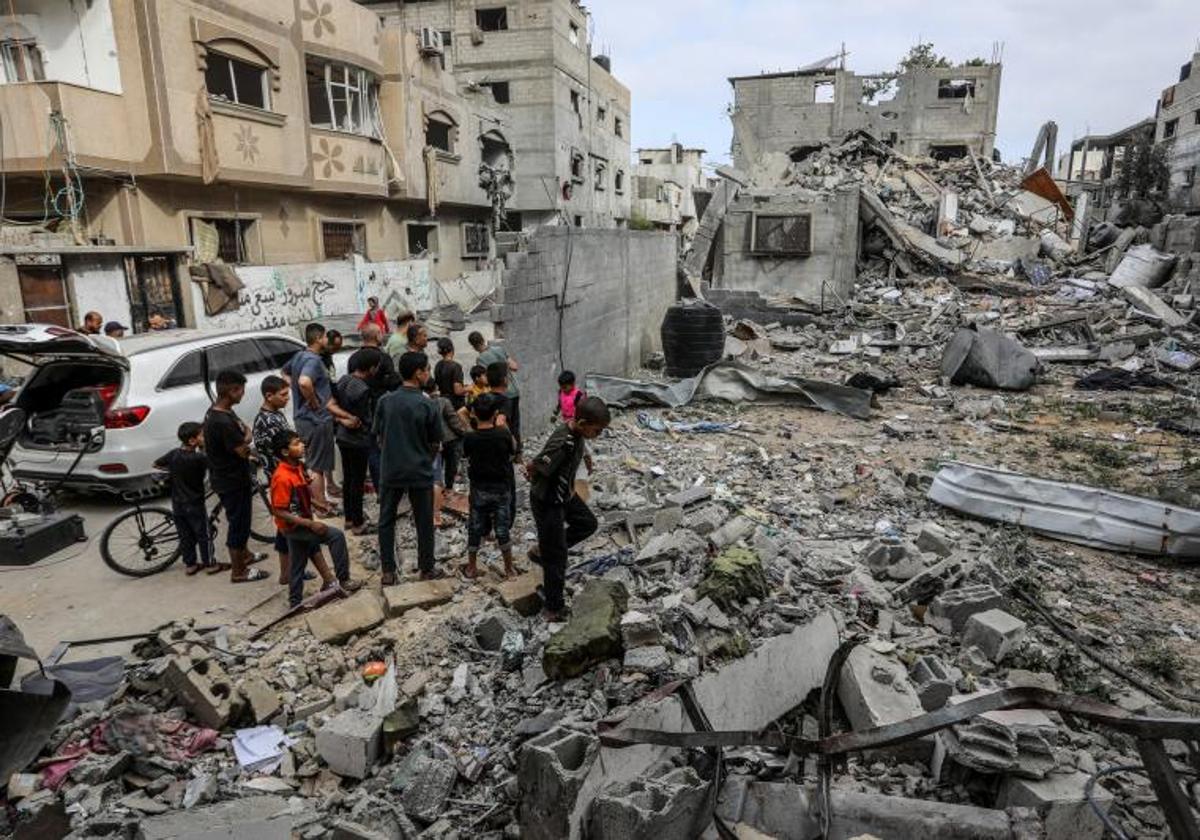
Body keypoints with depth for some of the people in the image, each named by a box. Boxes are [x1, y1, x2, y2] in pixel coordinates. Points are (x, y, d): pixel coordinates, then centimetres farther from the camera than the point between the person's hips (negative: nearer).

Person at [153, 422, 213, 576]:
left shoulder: (173, 454, -3)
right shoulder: (198, 458, -21)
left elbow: (156, 464, 9)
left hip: (177, 505, 6)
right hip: (194, 505, -6)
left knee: (185, 536, 16)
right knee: (204, 535, 7)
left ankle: (190, 564, 24)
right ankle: (210, 564, 14)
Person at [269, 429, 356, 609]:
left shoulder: (297, 466, 0)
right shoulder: (282, 477, -26)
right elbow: (279, 512, -25)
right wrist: (310, 524, -27)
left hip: (301, 523, 9)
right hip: (293, 526, -9)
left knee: (298, 566, 19)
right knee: (336, 535, -17)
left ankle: (296, 602, 33)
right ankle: (342, 580, -7)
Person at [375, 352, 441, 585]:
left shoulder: (385, 402, -4)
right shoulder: (427, 405, -12)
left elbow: (380, 438, 3)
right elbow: (434, 444, -4)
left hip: (390, 472, 2)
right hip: (420, 473, -2)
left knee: (386, 521, 14)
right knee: (424, 523, 11)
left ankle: (388, 572, 17)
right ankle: (426, 570, 20)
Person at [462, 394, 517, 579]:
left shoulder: (469, 438, -14)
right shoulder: (504, 434, -13)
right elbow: (513, 450, 4)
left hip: (478, 489, 0)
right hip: (501, 488, 0)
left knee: (475, 529, 12)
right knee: (502, 529, 10)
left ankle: (472, 568, 23)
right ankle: (509, 568, 18)